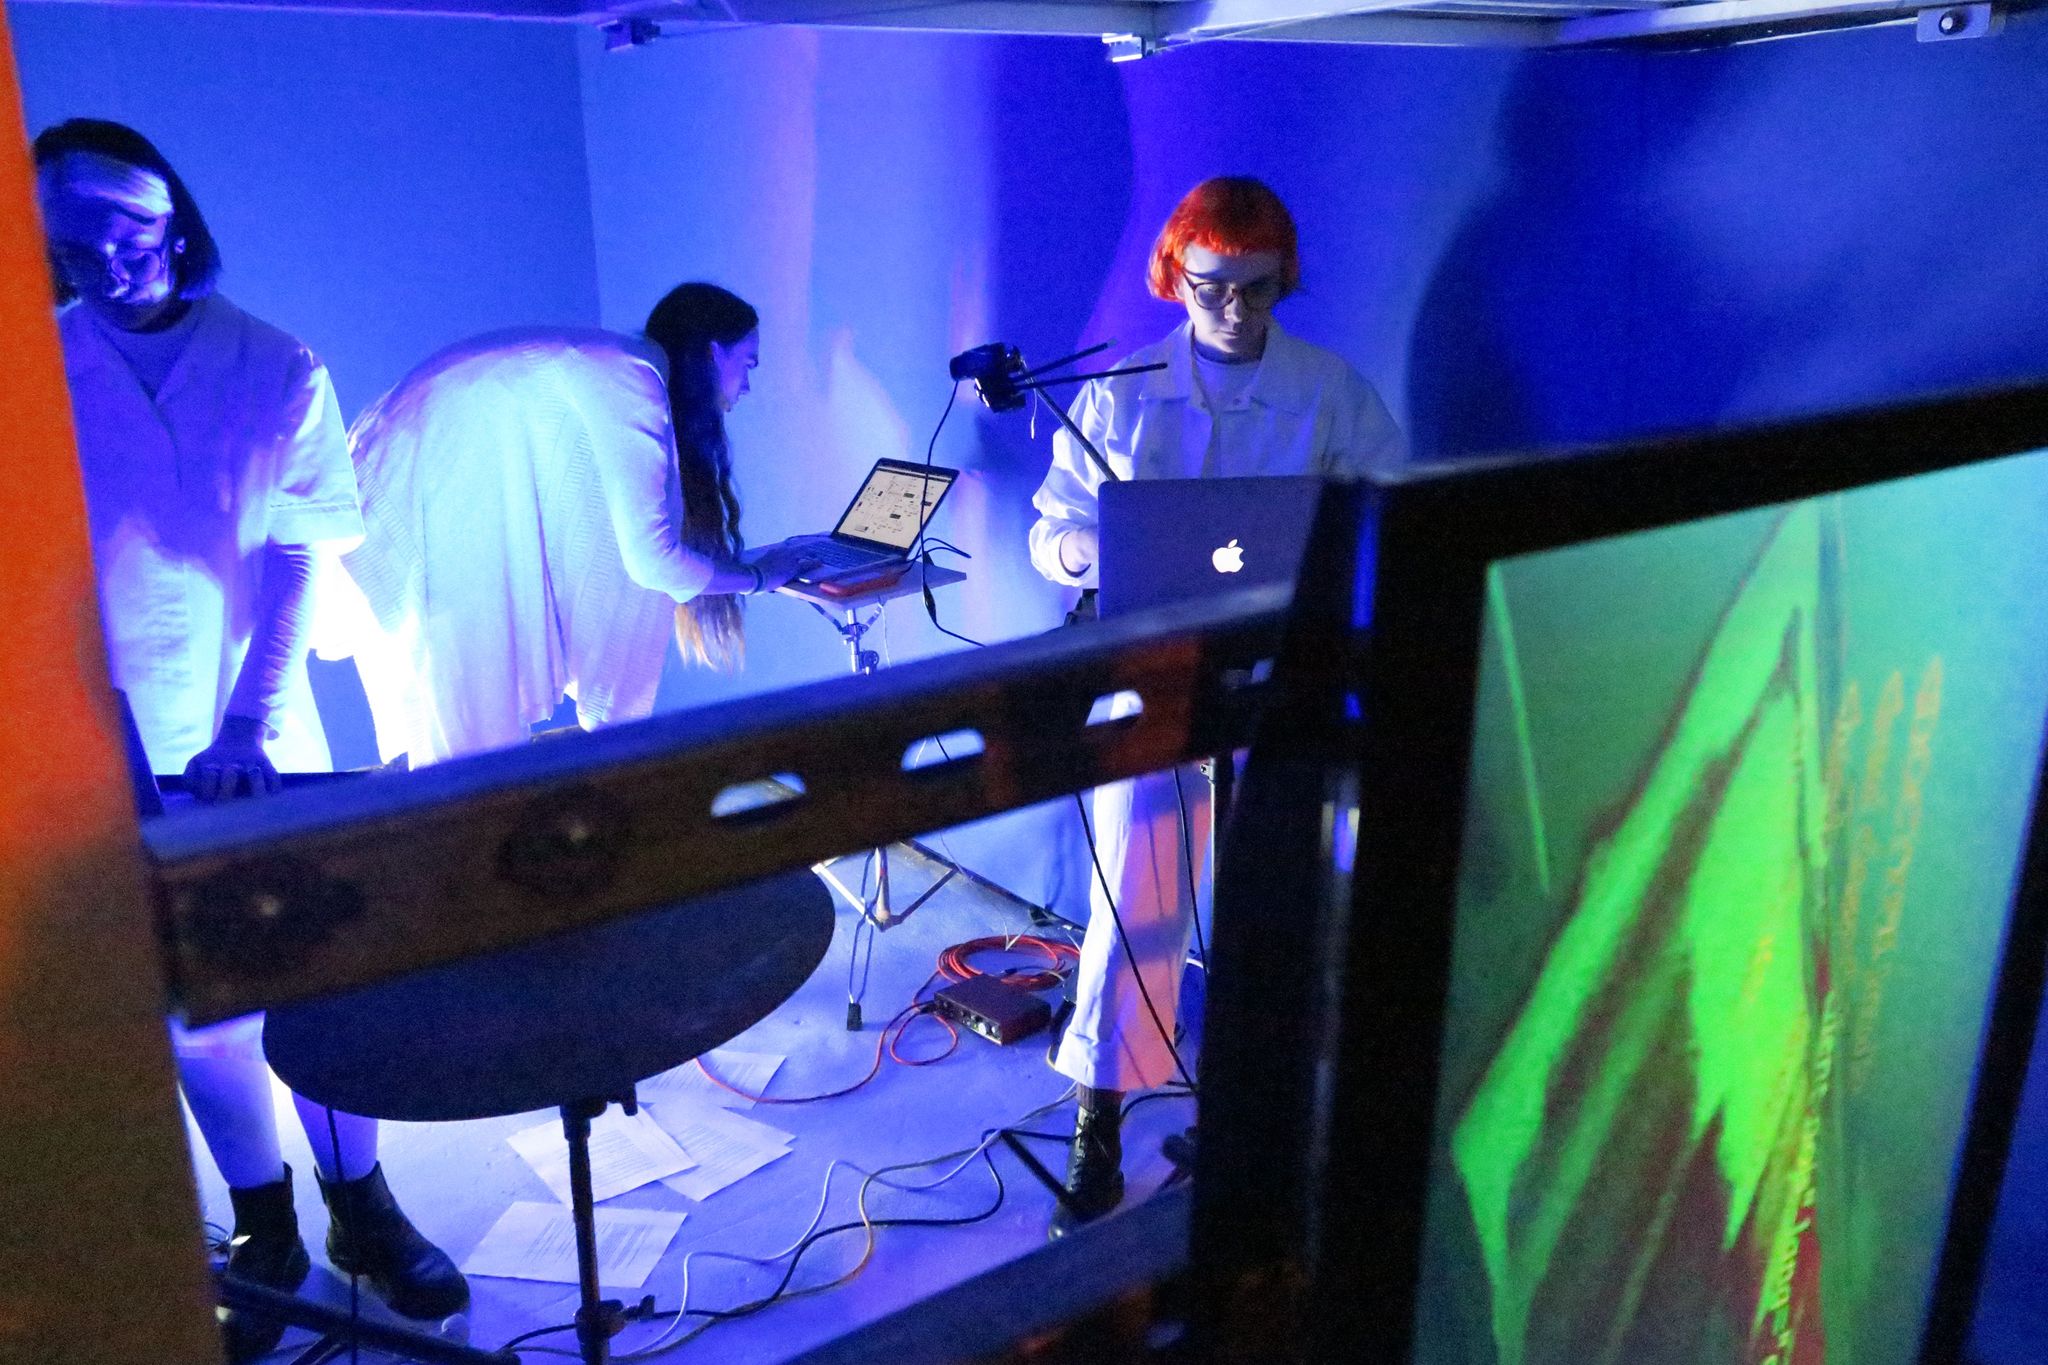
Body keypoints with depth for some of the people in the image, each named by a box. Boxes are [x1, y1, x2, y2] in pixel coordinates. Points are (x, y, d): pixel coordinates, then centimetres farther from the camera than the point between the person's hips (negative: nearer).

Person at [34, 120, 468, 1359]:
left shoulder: (274, 371, -2)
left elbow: (298, 561, -6)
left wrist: (249, 727, -15)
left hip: (256, 737, -1)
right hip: (117, 752, 1)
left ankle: (362, 1207, 24)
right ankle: (264, 1226, 27)